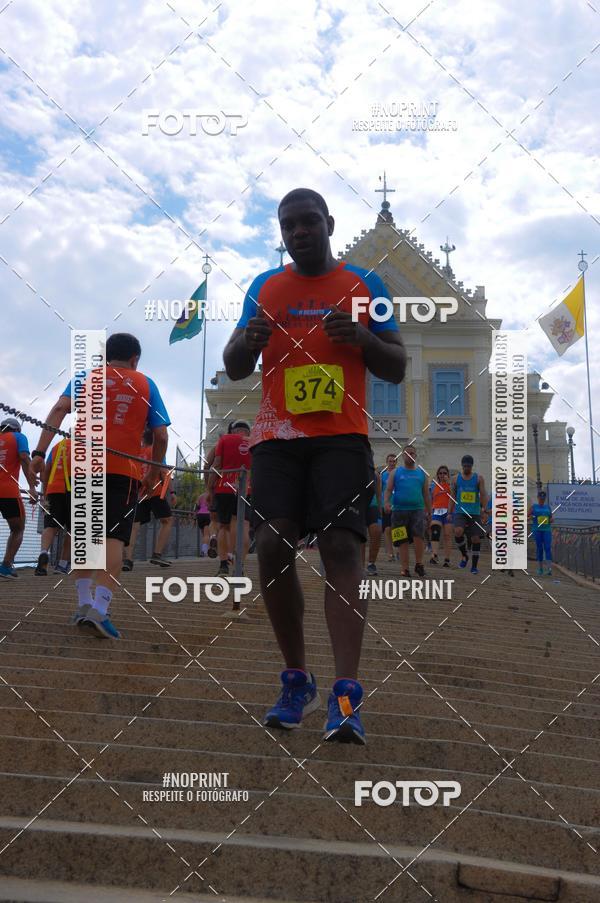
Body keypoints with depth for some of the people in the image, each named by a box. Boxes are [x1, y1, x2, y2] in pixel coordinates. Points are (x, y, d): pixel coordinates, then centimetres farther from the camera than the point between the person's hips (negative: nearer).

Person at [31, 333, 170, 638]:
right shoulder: (145, 384, 13)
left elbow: (60, 409, -1)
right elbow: (161, 436, 6)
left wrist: (40, 451, -7)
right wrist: (153, 473, 18)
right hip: (123, 469, -2)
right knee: (114, 538, -8)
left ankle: (84, 604, 15)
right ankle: (100, 609, -21)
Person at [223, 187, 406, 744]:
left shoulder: (365, 286, 10)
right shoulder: (264, 288, 15)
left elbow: (397, 370, 10)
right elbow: (233, 369, 15)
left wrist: (363, 339, -11)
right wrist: (250, 339, -8)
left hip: (343, 437, -2)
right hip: (277, 437, 2)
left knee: (341, 547, -15)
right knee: (272, 547, -8)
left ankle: (345, 696, -17)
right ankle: (296, 680, 9)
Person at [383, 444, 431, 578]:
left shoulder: (421, 473, 13)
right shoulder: (396, 472, 9)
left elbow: (426, 494, 16)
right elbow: (388, 490, 3)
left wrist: (429, 512, 13)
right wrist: (386, 502, -16)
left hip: (417, 510, 0)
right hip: (399, 510, 0)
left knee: (419, 536, -17)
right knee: (403, 541, 2)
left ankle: (419, 563, 0)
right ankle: (404, 568, 8)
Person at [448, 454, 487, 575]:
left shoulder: (478, 478, 3)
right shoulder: (456, 478, 7)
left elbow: (483, 495, -4)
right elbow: (452, 497, 10)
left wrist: (485, 509, -19)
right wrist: (449, 513, 4)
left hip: (475, 513, 0)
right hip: (460, 512, 0)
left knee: (475, 538, -1)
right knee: (458, 532, -25)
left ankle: (474, 565, 12)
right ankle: (464, 555, -1)